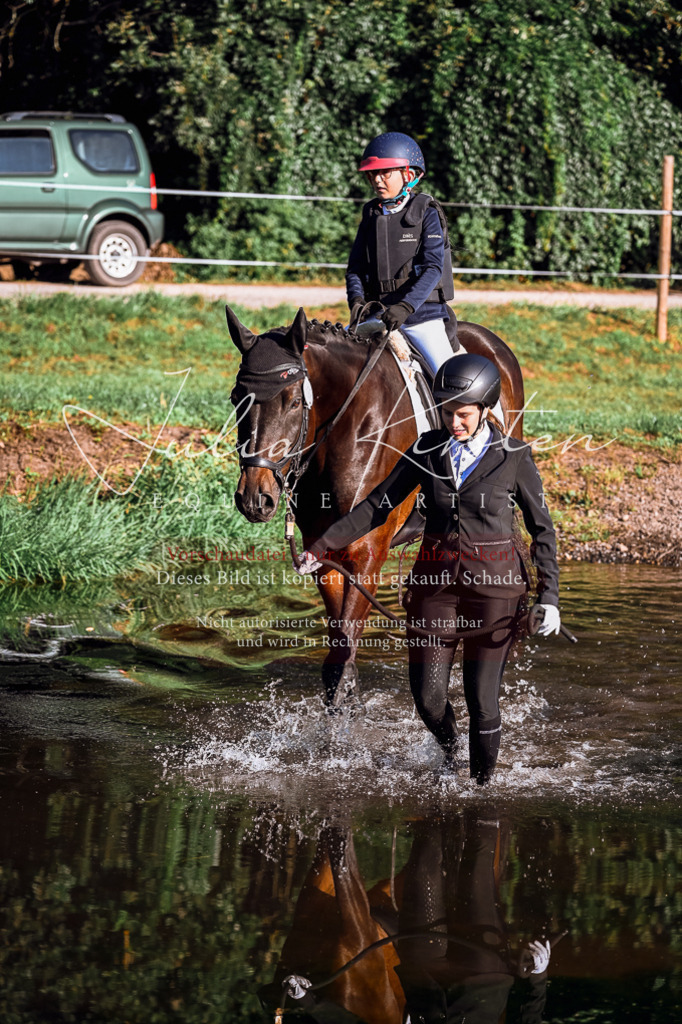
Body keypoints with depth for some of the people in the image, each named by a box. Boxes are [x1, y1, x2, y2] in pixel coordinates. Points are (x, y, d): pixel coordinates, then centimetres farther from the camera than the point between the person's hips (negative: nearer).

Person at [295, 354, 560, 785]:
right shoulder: (427, 450, 1)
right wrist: (322, 546, 3)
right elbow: (377, 506, 7)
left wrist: (549, 596, -6)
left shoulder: (513, 458, -6)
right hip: (435, 581, 3)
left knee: (482, 700, -1)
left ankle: (482, 783, 21)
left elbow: (542, 529, 1)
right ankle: (449, 746, 35)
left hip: (493, 586, -2)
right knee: (428, 697, 1)